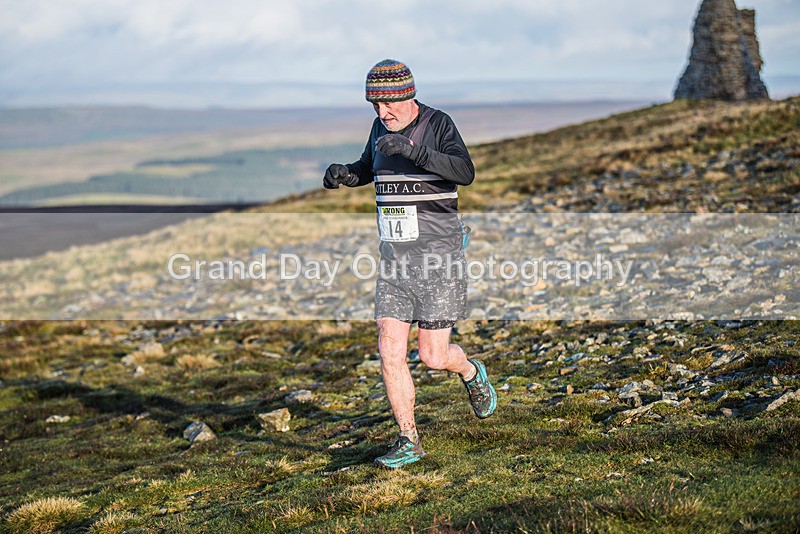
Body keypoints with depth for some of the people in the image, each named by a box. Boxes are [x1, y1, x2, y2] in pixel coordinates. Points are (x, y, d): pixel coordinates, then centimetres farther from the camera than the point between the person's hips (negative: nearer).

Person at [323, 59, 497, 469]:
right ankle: (409, 442, 8)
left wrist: (412, 149, -40)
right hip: (395, 258, 6)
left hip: (438, 257, -6)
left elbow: (465, 173, -29)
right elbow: (369, 169, 26)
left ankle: (471, 373, 32)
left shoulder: (439, 125, -12)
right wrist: (345, 174, 2)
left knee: (433, 356, -3)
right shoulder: (382, 127, 7)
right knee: (390, 353, -3)